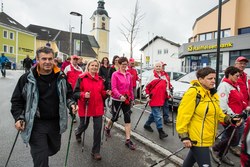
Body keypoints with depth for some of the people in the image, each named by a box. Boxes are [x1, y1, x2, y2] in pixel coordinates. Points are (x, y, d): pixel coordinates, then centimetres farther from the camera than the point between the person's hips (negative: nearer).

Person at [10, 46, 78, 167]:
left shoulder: (61, 77, -2)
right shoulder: (27, 78, -9)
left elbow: (68, 93, 13)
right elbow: (16, 100, 2)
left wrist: (71, 104, -4)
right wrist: (19, 118, -8)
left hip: (56, 122, 4)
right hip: (36, 124, -3)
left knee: (54, 149, 25)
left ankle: (38, 152, 57)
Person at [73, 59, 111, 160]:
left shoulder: (100, 79, 6)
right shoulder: (82, 78, -8)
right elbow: (75, 93, -9)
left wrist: (106, 93, -8)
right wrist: (83, 94, -27)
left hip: (98, 107, 3)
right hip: (85, 107, -2)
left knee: (98, 128, 1)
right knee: (84, 125, 18)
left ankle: (96, 151, 18)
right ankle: (78, 133, 57)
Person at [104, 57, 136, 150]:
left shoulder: (129, 75, 5)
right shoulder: (115, 74, -10)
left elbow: (131, 88, 10)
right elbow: (114, 88, -18)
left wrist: (131, 98, 13)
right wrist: (120, 96, -32)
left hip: (126, 100, 4)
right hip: (117, 100, -4)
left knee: (128, 119, 1)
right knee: (115, 118, 12)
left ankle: (128, 140, 10)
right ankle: (107, 128, 45)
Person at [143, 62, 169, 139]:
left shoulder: (164, 76, 12)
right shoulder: (152, 76, -4)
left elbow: (166, 86, 21)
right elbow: (147, 87, -4)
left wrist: (167, 95, 16)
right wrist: (147, 96, -10)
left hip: (160, 99, 6)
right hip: (153, 99, -6)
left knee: (154, 113, 18)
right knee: (157, 115, -7)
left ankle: (147, 125, 35)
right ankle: (160, 131, -2)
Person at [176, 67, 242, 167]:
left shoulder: (212, 93, 6)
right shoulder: (193, 93, -21)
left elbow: (217, 112, 17)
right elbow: (183, 114, -23)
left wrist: (229, 119, 1)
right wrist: (184, 136, -23)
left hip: (206, 137, 9)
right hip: (196, 138, -9)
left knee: (193, 156, 27)